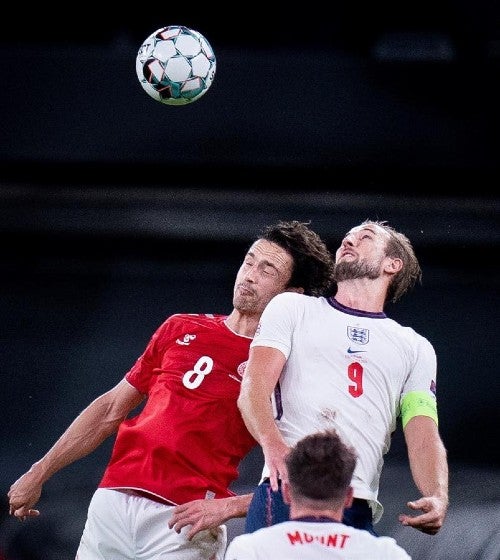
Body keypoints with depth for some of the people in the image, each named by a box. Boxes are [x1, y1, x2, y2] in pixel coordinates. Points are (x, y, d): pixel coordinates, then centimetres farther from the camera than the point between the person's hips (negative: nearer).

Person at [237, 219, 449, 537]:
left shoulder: (416, 349, 23)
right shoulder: (292, 308, 19)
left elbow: (424, 439, 11)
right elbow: (254, 389, 4)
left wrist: (438, 499, -11)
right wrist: (273, 444, -18)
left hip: (360, 511, 2)